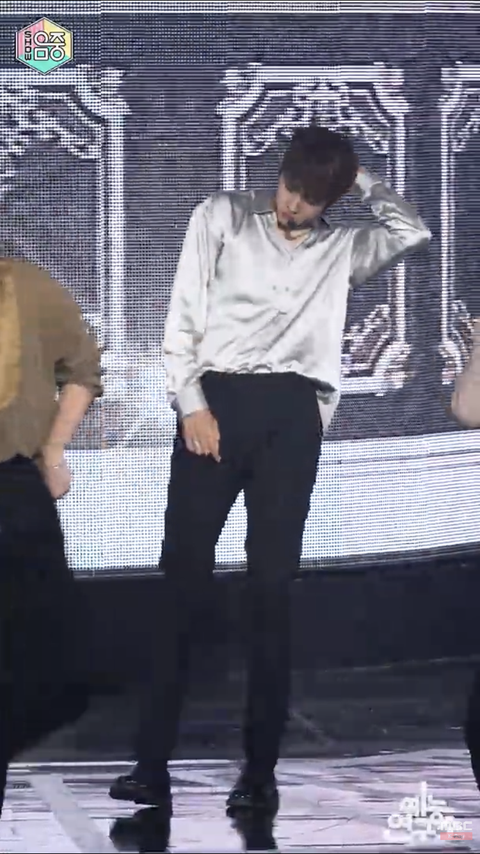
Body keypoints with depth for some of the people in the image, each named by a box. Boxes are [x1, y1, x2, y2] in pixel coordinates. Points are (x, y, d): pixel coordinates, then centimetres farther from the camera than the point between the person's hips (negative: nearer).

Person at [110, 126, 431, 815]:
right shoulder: (222, 218, 11)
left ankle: (261, 767, 2)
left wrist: (361, 176, 10)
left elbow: (413, 234, 0)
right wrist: (191, 403, -6)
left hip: (293, 413, 1)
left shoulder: (340, 249, 17)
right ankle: (153, 763, -4)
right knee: (183, 579, -5)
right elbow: (183, 316, 5)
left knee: (272, 587, -1)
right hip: (217, 400, -1)